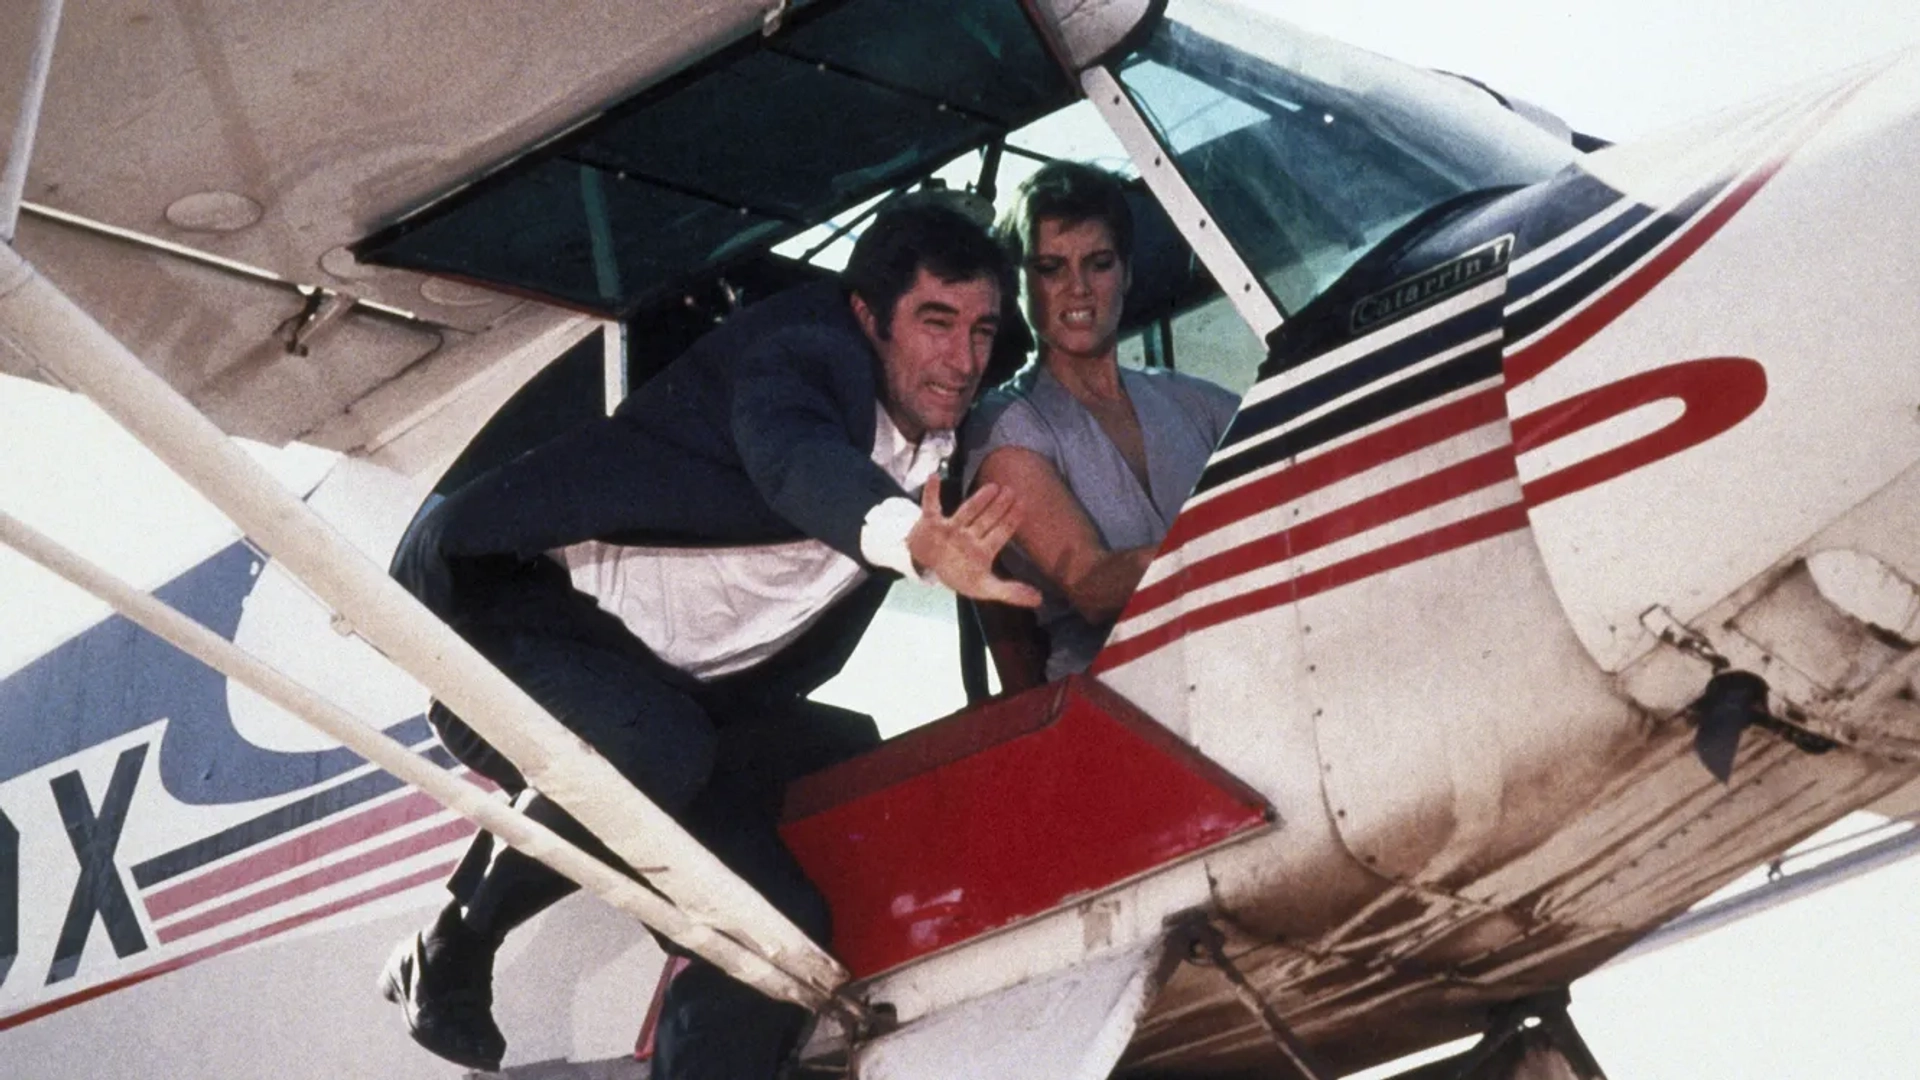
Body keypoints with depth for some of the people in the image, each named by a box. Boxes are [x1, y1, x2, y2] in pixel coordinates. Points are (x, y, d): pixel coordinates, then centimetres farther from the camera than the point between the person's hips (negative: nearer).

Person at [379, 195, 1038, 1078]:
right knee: (654, 750, -36)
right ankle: (448, 959, -12)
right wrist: (917, 541, -63)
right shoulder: (806, 351, -20)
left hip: (683, 698, 8)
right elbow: (793, 458, -44)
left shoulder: (940, 451, 5)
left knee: (776, 924, -8)